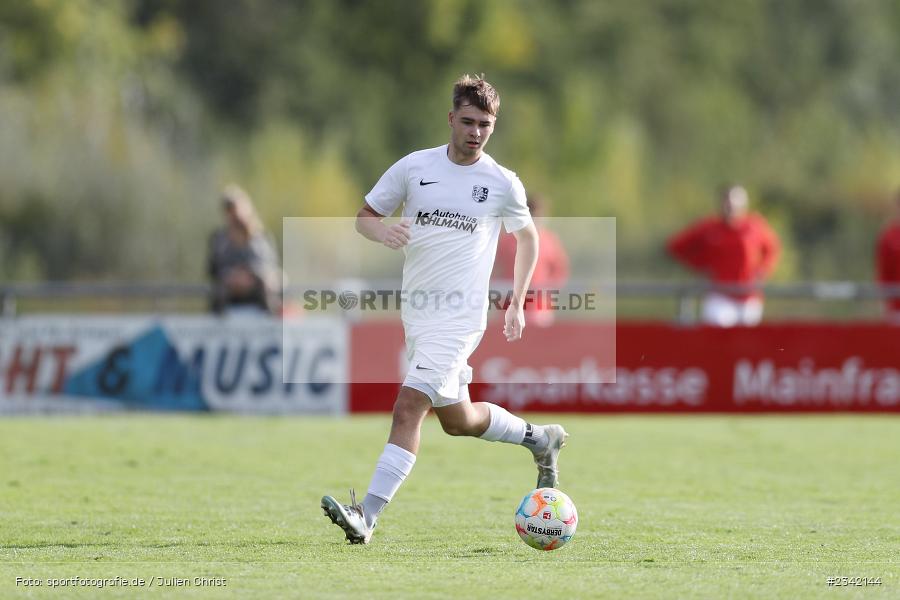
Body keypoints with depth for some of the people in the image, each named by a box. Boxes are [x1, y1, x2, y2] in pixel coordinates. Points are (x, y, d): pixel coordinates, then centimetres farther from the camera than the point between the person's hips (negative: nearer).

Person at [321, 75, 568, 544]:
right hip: (416, 313, 5)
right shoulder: (413, 167, 3)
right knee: (456, 420, 16)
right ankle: (539, 438, 43)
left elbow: (526, 238, 16)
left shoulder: (503, 184, -1)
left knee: (408, 408, -18)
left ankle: (367, 516, -22)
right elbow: (363, 216, 10)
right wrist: (382, 231, -13)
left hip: (459, 318, -5)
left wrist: (517, 304, 13)